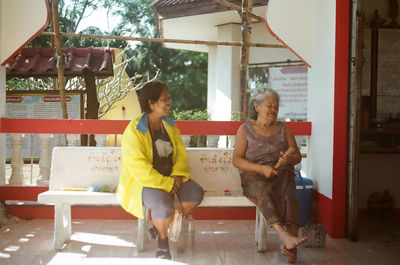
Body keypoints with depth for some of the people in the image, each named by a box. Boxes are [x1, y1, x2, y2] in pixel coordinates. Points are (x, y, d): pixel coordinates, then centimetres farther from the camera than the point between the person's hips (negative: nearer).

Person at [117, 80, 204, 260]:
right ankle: (163, 241, 0)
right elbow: (138, 167, -21)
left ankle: (159, 227, 4)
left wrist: (177, 176, -11)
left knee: (196, 193, -17)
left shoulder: (170, 125, 9)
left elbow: (181, 153, 9)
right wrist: (166, 184, -23)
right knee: (164, 206, -33)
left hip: (170, 178, 7)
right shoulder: (134, 131, -14)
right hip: (143, 182, -7)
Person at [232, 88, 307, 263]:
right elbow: (237, 160, 1)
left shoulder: (283, 129, 19)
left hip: (281, 174, 2)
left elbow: (297, 156, 16)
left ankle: (289, 246, -47)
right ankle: (285, 235, -54)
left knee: (288, 193, -33)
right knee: (263, 190, -38)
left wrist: (288, 159, -10)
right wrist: (261, 168, -14)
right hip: (254, 176, -2)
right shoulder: (245, 129, 11)